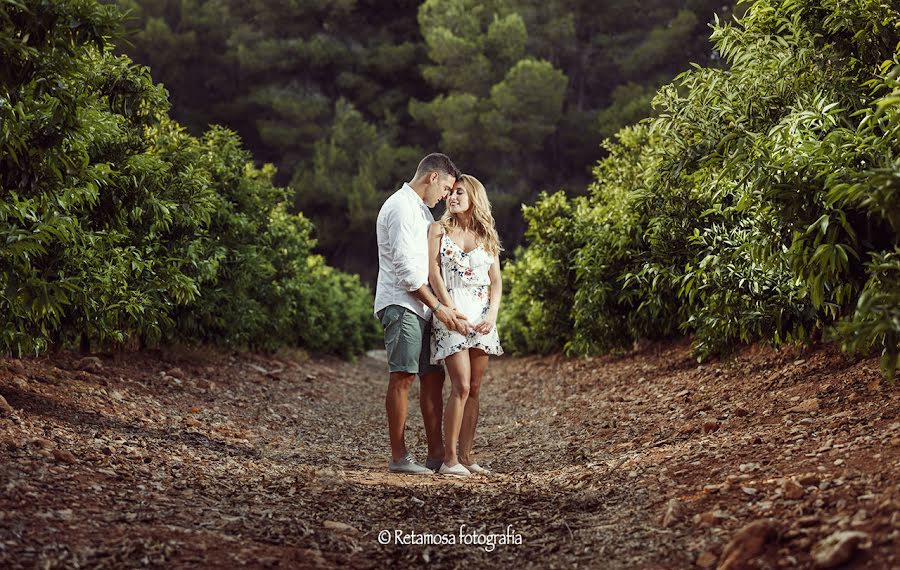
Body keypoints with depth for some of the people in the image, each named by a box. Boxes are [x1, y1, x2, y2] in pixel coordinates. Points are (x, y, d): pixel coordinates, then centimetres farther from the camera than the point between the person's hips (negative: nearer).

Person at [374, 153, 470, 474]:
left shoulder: (421, 210, 22)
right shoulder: (401, 207, -10)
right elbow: (405, 268, -17)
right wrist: (439, 308, -16)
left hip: (421, 307, 10)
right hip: (401, 304, -10)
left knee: (433, 377, 7)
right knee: (403, 377, -11)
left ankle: (436, 454, 11)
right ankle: (399, 457, -9)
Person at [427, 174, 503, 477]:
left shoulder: (487, 236, 14)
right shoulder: (439, 230, 5)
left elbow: (496, 281, 11)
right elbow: (433, 273, -4)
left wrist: (492, 315, -5)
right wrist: (452, 311, -13)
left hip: (482, 317, 4)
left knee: (474, 389, 3)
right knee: (461, 386, -13)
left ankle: (465, 455, 8)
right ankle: (449, 458, -9)